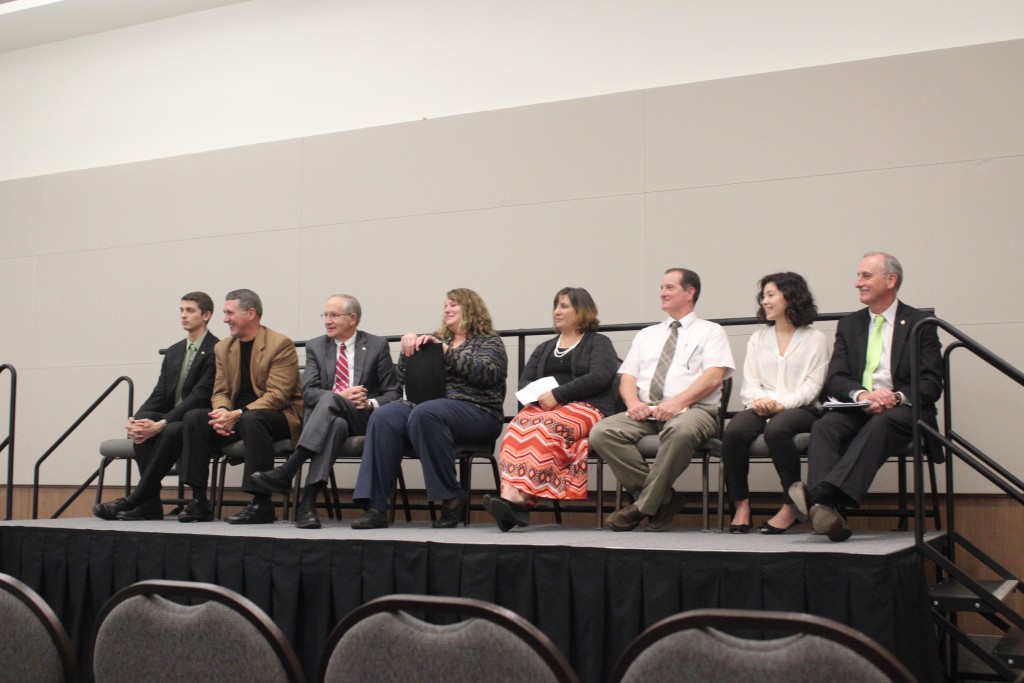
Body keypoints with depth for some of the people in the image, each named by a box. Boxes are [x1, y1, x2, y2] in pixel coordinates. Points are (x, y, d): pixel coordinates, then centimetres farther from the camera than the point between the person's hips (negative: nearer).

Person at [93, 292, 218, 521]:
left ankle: (134, 500, -28)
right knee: (142, 425, -24)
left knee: (170, 431, -36)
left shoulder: (215, 351, -7)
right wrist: (136, 419, -11)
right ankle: (150, 503, -25)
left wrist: (161, 424, -27)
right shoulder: (173, 352, 18)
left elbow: (199, 396, -18)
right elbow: (159, 394, 10)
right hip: (172, 419, 7)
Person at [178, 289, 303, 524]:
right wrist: (222, 412, -15)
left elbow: (278, 395, -18)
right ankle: (199, 501, -14)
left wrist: (238, 414, -26)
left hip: (280, 417, -6)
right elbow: (220, 392, 10)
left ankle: (262, 504, -32)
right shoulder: (222, 348, 13)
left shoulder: (281, 344, -9)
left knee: (251, 419, -38)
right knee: (193, 418, -17)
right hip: (237, 418, 7)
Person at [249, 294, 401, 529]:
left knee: (330, 400, -35)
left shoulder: (377, 345, 10)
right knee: (336, 424, -38)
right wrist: (342, 395, -17)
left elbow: (393, 392, 7)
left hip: (364, 418, -1)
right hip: (328, 418, 1)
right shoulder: (316, 347, 14)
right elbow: (308, 392, 2)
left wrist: (371, 403, -15)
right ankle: (308, 501, -49)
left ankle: (285, 473, -45)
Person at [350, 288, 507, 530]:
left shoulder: (489, 343, 12)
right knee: (384, 417, -25)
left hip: (476, 410, -5)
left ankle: (452, 498, -25)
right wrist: (409, 345, 4)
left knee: (423, 414, -37)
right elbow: (405, 376, 21)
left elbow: (485, 373, -9)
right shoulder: (437, 339, 28)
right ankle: (375, 507, -33)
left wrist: (446, 350, -12)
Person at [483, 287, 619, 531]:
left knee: (545, 427, -37)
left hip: (586, 407, -4)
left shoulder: (599, 343, 13)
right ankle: (509, 493, -49)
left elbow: (599, 378, -6)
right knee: (517, 427, -31)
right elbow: (524, 382, 17)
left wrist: (557, 394, -14)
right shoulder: (544, 349, 30)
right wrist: (540, 396, -7)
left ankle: (519, 496, -49)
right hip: (543, 407, 4)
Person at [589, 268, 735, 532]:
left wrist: (677, 402, -19)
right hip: (645, 412, 5)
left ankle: (644, 506, -24)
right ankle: (663, 498, -16)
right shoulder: (646, 335, 27)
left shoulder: (710, 332, 12)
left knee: (681, 430, -41)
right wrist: (633, 402, -7)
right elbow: (627, 376, 17)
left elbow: (714, 377, -4)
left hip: (692, 411, -4)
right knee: (601, 433, -24)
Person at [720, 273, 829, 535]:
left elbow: (812, 386, -1)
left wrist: (782, 403, -17)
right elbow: (749, 384, 12)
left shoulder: (814, 339, 10)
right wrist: (758, 400, -12)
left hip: (799, 408, -3)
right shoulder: (758, 339, 23)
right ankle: (741, 504, -17)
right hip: (760, 407, 3)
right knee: (733, 432, -31)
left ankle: (792, 506, -23)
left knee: (776, 430, -38)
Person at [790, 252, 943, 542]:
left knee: (880, 423, -37)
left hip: (904, 411, -3)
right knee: (824, 427, -29)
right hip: (857, 408, 3)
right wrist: (861, 395, -16)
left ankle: (821, 492, -55)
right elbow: (834, 379, 6)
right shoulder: (849, 325, 19)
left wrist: (897, 397, -21)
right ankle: (826, 510, -50)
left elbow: (931, 384, -1)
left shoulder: (919, 324, 8)